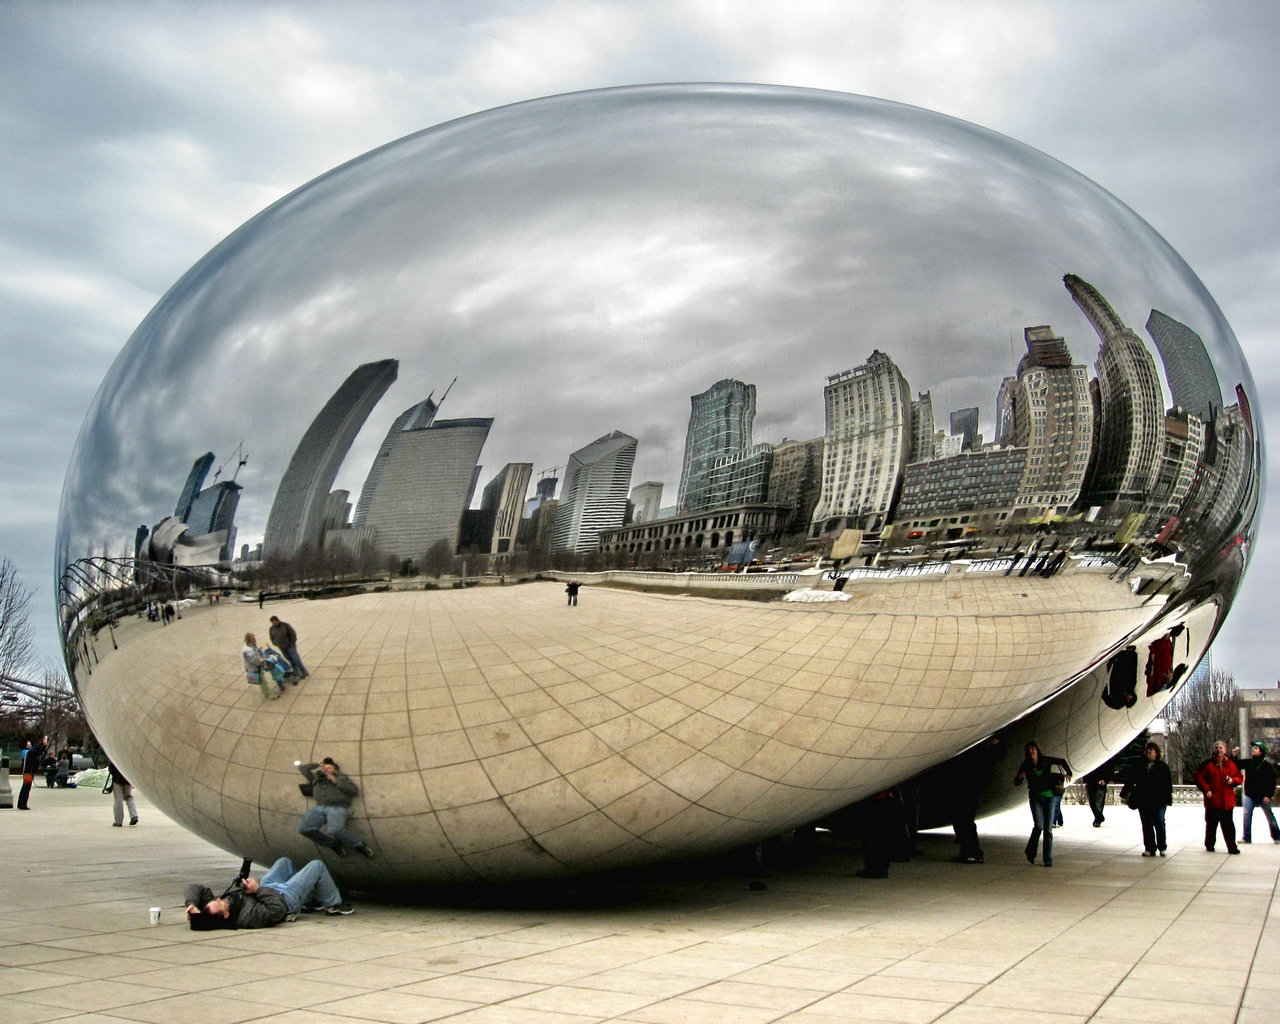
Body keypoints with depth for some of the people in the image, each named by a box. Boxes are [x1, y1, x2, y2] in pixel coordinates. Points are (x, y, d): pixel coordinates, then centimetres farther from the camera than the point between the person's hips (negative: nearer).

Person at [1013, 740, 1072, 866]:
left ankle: (1048, 859, 4)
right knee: (1039, 826, -16)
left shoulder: (1046, 761, 0)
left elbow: (1061, 761, 17)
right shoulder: (1025, 766, -1)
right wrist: (1019, 777, -18)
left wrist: (1068, 773, 3)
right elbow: (1016, 782, 2)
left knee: (1048, 829, -2)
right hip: (1035, 798, -1)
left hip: (1049, 797, 1)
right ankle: (1030, 852, 8)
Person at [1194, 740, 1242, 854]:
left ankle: (1232, 847, 4)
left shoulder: (1231, 764, 8)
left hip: (1227, 801, 1)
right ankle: (1209, 845, 20)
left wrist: (1233, 781, -6)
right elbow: (1198, 777, 2)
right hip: (1212, 800, -1)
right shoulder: (1208, 764, 1)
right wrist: (1206, 789, -8)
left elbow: (1240, 777, 16)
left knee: (1228, 825, 0)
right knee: (1211, 824, 6)